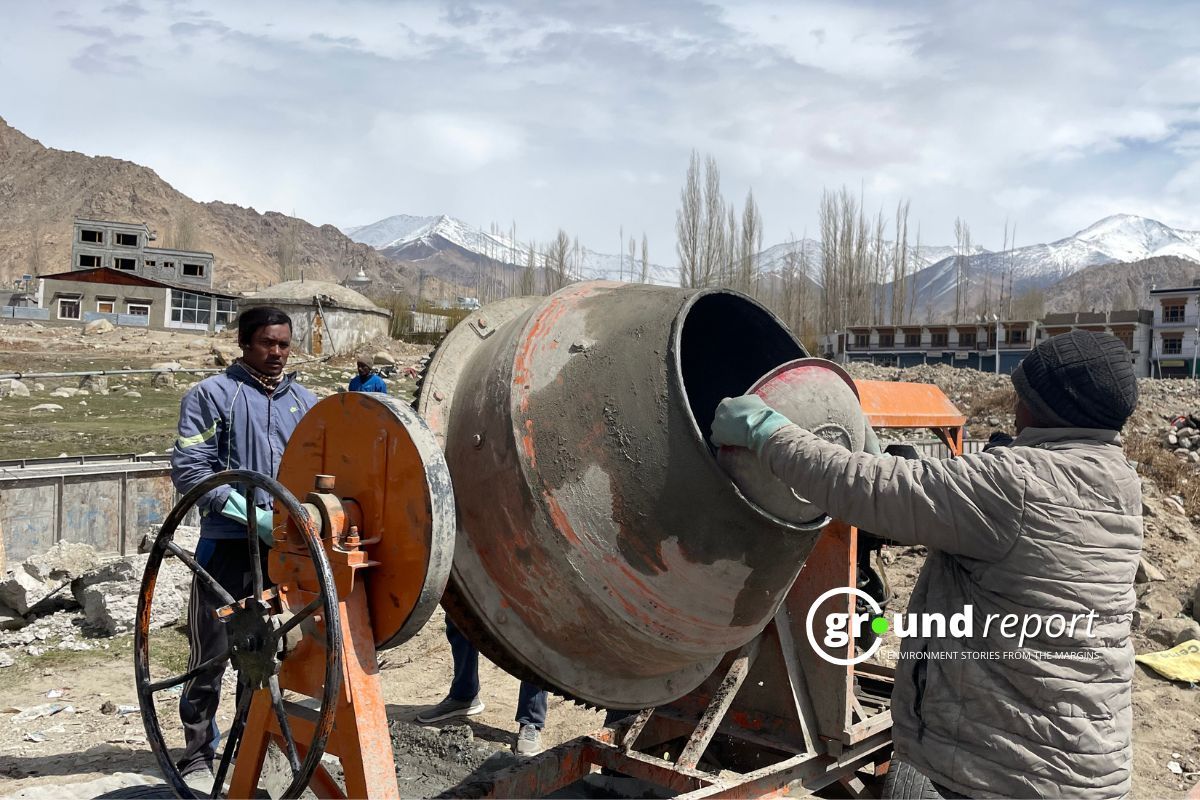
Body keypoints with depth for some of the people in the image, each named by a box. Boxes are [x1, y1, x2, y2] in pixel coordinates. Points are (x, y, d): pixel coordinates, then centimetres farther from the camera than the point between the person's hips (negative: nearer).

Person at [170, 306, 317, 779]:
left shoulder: (306, 401, 10)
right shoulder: (211, 395, -2)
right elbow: (189, 469, -10)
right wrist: (255, 515, -17)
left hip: (287, 545, 4)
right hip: (228, 544, -4)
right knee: (211, 653, 3)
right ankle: (199, 751, 19)